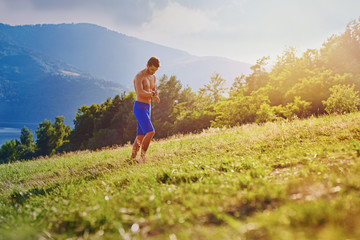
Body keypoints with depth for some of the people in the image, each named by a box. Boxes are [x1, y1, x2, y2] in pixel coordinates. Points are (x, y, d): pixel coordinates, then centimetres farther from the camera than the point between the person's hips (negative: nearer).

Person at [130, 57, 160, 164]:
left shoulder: (153, 78, 14)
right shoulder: (139, 76, -13)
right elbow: (140, 93, -27)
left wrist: (155, 93, 2)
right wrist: (152, 94, -12)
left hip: (148, 108, 9)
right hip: (139, 107, -9)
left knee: (141, 135, 7)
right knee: (150, 132, -19)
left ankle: (133, 159, 10)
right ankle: (143, 156, -9)